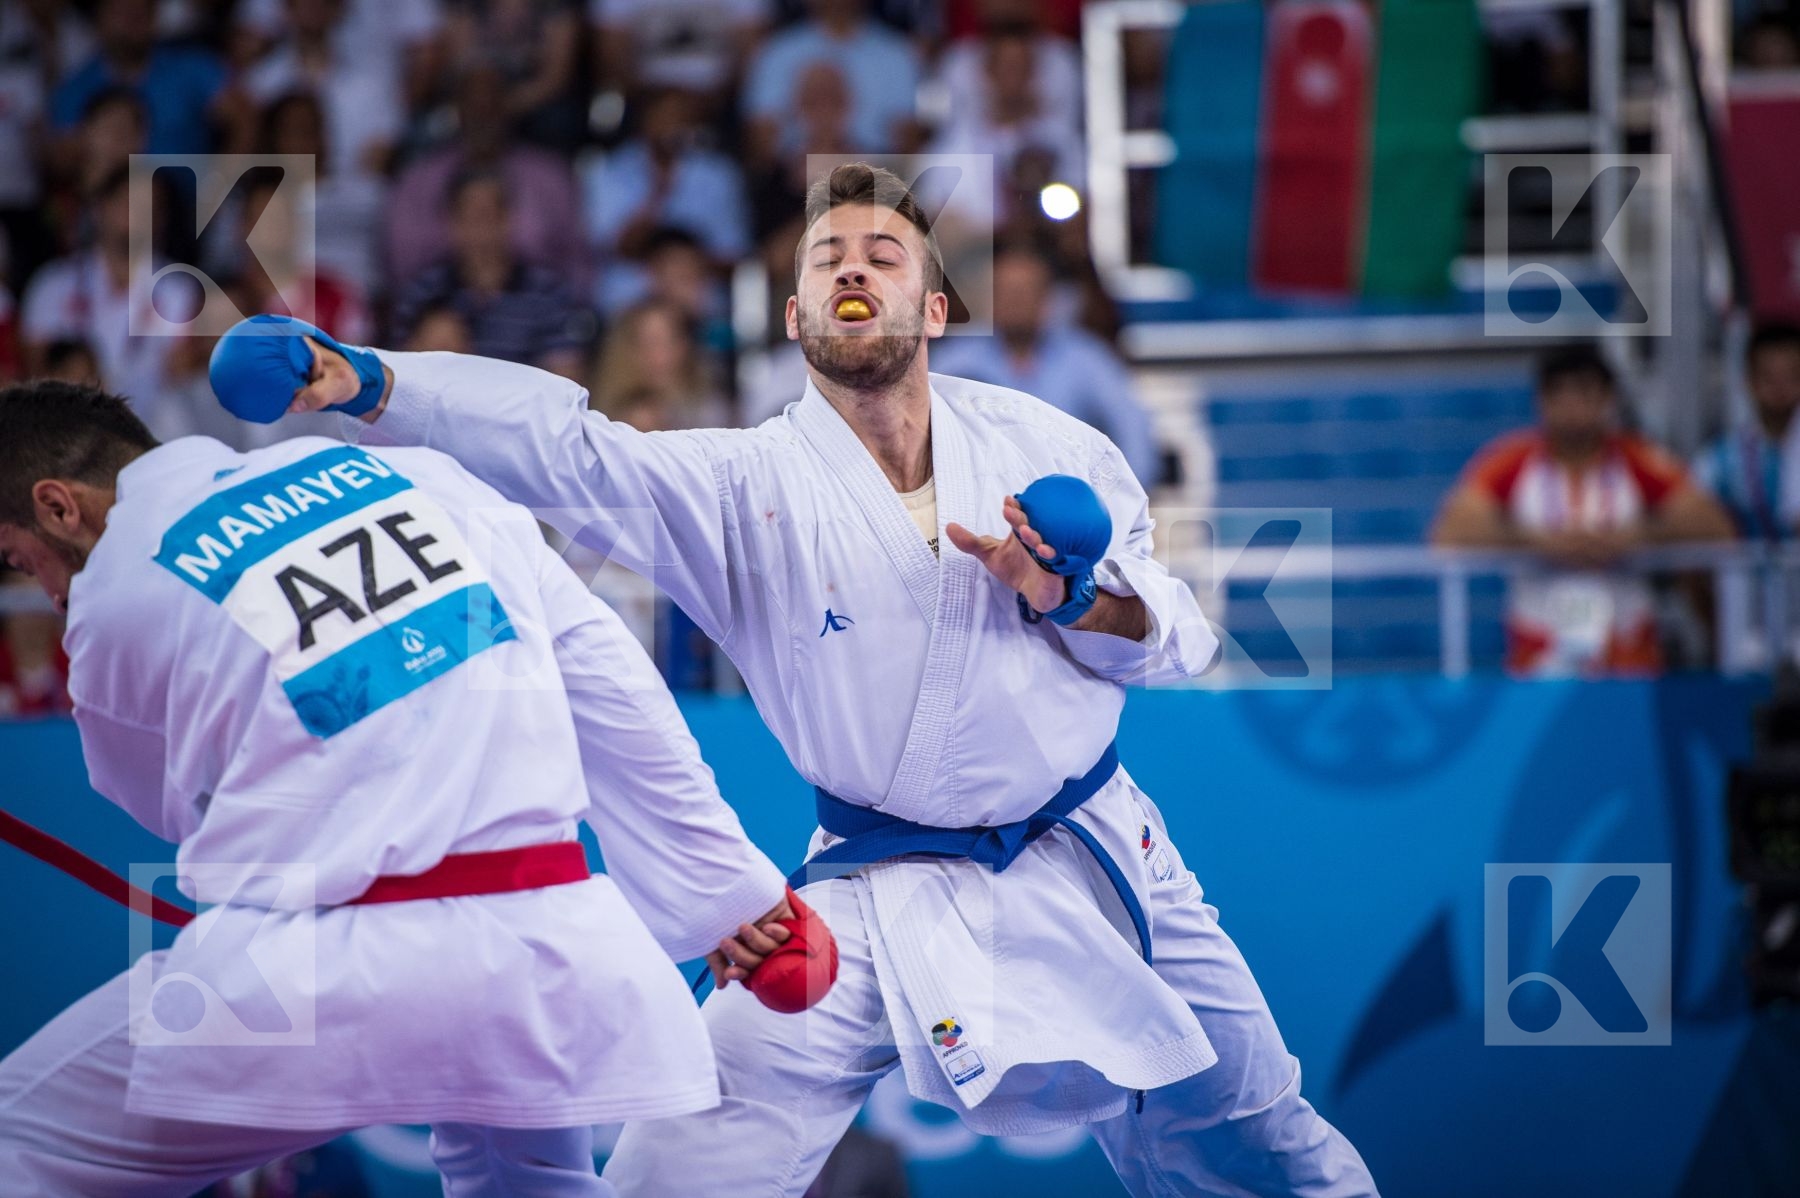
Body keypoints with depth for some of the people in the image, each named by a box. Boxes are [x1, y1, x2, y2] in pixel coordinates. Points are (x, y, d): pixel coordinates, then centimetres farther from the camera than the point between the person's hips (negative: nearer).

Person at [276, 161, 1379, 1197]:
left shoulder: (1043, 445, -1)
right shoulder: (747, 485, -8)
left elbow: (1183, 638, 2)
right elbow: (557, 444, -23)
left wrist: (1068, 597, -19)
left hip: (1091, 859, 2)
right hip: (884, 894, -2)